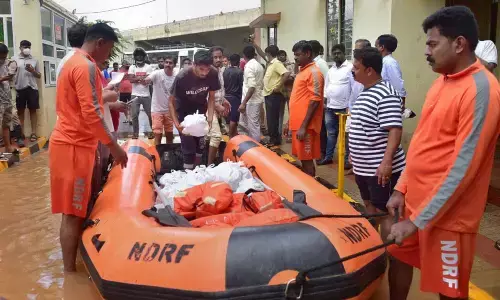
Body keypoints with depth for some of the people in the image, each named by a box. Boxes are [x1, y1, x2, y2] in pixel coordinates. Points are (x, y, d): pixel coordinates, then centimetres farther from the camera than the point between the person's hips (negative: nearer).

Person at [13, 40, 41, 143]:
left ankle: (33, 133, 7)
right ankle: (21, 132, 14)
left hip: (32, 88, 1)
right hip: (20, 88, -1)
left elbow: (39, 75, 13)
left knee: (33, 110, 2)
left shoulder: (34, 60, 9)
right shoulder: (14, 59, 4)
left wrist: (33, 71, -8)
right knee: (20, 110, 6)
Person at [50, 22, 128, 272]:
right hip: (74, 145, -10)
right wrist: (113, 146, -19)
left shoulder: (72, 62, 17)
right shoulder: (86, 66, -16)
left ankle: (74, 260, 30)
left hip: (70, 141, 10)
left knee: (76, 207, 18)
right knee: (72, 211, -5)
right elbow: (91, 113, -23)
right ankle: (70, 272, 3)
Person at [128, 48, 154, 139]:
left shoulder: (148, 67, 1)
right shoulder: (132, 67, 5)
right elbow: (131, 80, -8)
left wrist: (136, 78, -10)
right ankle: (136, 133, 10)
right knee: (134, 115, 1)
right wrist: (142, 78, -11)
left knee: (150, 114, 5)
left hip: (146, 95, -1)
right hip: (135, 95, 1)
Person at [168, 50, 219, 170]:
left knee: (200, 140, 9)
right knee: (188, 144, -7)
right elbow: (171, 102, -21)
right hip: (184, 109, -3)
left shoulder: (213, 74, -24)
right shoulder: (182, 77, -32)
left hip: (200, 107, 3)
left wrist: (210, 117, -23)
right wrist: (176, 123, -32)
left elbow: (211, 97, -9)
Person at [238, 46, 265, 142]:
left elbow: (252, 87, -24)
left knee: (253, 126, -2)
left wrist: (243, 103, -25)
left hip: (251, 101, -9)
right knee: (244, 123, 18)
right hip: (257, 99, 9)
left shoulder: (249, 66, -16)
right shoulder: (259, 65, 12)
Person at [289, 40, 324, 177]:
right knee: (302, 158, 14)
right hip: (297, 124, 9)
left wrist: (303, 126, -21)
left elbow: (314, 101, -18)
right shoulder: (302, 71, 17)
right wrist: (291, 122, 21)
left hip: (305, 126, -9)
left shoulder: (314, 72, -12)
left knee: (307, 159, -3)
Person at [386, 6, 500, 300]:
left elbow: (464, 167, -23)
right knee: (398, 259, 20)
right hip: (415, 199, 8)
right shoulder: (442, 81, 9)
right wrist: (401, 189, 8)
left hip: (447, 214, -8)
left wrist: (418, 220, -22)